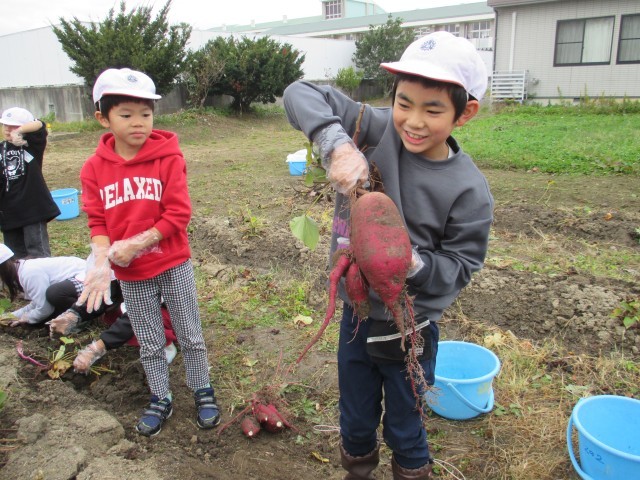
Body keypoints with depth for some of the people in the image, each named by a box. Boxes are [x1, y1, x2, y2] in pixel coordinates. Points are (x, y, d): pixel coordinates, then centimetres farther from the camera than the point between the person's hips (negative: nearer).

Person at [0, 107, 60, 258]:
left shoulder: (32, 146, -4)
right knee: (14, 254, 15)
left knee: (38, 252, -3)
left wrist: (19, 131, -36)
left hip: (33, 207, -5)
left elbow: (39, 125, -22)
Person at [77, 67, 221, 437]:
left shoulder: (168, 157, -11)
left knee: (190, 336, 12)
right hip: (130, 274, 3)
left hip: (174, 265, -2)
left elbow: (178, 214, -15)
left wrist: (136, 245, -21)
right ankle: (161, 399, 36)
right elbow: (98, 221, -1)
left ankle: (203, 391, 32)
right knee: (150, 344, 16)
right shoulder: (95, 167, -3)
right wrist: (103, 260, -19)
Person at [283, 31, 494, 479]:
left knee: (405, 430, 22)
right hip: (356, 314, 3)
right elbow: (302, 93, -17)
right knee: (356, 421, 26)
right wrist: (338, 142, -35)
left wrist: (415, 265, -31)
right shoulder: (375, 129, -15)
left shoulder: (469, 190, -19)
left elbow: (461, 265, -11)